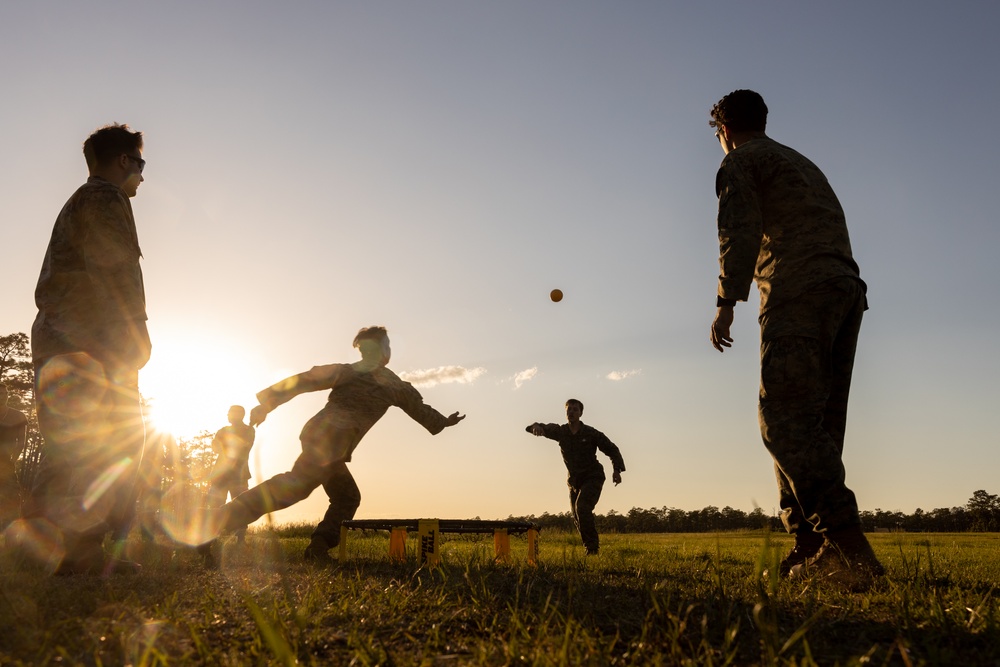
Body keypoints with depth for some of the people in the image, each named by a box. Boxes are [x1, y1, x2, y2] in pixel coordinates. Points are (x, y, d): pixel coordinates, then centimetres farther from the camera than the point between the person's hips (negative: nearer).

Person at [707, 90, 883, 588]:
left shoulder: (740, 160, 8)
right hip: (848, 290, 9)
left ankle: (846, 541, -28)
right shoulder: (801, 162, 32)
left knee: (786, 420, -16)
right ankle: (810, 545, 3)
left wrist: (726, 302, -13)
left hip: (799, 292, -9)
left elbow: (740, 230, -10)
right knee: (815, 424, 6)